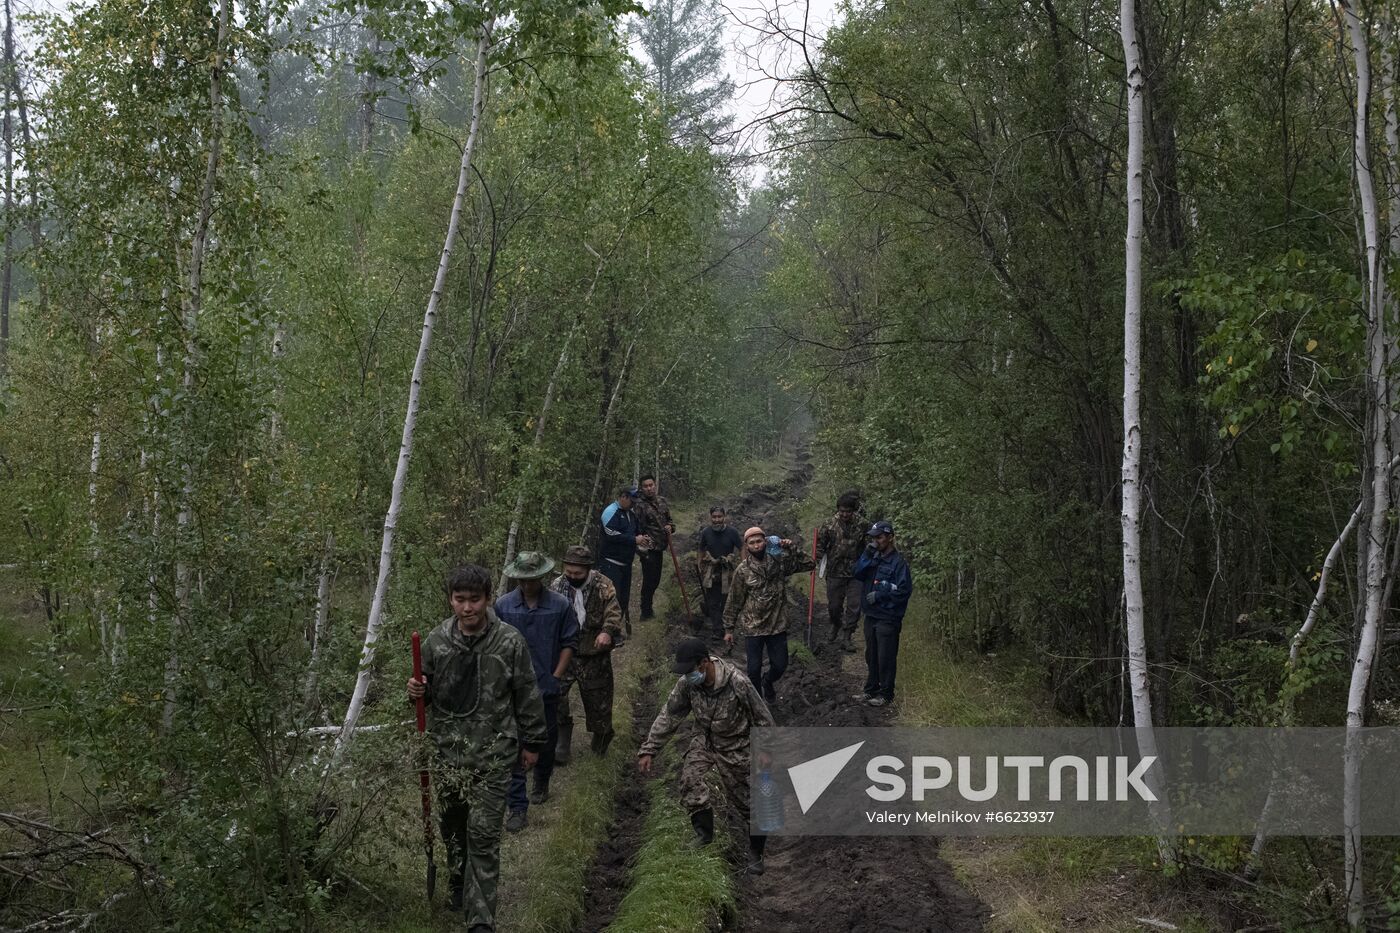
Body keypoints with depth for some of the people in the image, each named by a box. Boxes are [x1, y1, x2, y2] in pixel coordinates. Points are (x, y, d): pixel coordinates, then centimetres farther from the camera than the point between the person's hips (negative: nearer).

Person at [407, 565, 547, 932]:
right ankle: (459, 883, 42)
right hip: (448, 748, 4)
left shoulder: (510, 642, -9)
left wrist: (532, 741, 5)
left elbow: (527, 696, 1)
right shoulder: (437, 640, -1)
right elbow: (429, 689, 13)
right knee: (451, 823, 16)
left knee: (483, 834, -7)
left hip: (492, 753, -3)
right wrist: (417, 691, -10)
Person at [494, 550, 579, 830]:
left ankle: (542, 784, 44)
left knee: (547, 740, 18)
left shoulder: (560, 606, -6)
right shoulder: (503, 605, -5)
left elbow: (569, 642, 1)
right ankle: (517, 807, -2)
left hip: (547, 688, 1)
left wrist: (555, 676, -4)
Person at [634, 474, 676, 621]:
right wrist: (642, 549, -22)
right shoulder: (639, 505, -14)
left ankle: (647, 609, 31)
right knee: (649, 580, -2)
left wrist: (670, 527, -2)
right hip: (648, 549, -7)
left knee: (655, 580, 16)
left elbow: (669, 519, 20)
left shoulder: (662, 501, 8)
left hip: (659, 547, 7)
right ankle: (646, 613, 10)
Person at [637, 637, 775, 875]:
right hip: (704, 741, 4)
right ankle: (704, 832, 2)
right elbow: (668, 716, -5)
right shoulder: (687, 684, -16)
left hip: (735, 748, -4)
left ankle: (756, 854, 24)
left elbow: (763, 720, -16)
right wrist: (648, 750, -8)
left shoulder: (738, 684, -29)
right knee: (689, 777, -19)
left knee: (746, 801, 2)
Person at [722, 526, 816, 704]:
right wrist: (729, 629, -1)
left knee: (780, 665, 10)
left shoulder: (780, 561, -6)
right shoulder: (742, 570, -10)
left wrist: (791, 549, -20)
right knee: (754, 669, 3)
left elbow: (809, 564, -8)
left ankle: (768, 681, 44)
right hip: (753, 627, -2)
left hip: (777, 625, 2)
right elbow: (734, 601, -3)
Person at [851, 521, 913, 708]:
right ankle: (871, 689, 29)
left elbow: (904, 590, -17)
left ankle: (886, 694, 11)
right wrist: (867, 555, -13)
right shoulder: (873, 558, 8)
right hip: (871, 615, 7)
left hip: (888, 618, -7)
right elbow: (856, 573, -2)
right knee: (871, 655, 17)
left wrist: (879, 595, -16)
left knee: (886, 658, 0)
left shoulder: (899, 562, -13)